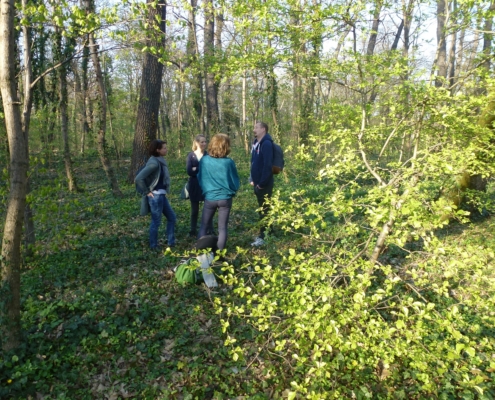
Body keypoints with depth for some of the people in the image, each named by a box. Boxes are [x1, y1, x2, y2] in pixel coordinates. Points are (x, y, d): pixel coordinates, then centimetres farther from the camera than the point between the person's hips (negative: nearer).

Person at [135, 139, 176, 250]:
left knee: (172, 217, 15)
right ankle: (153, 246, 20)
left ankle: (171, 242, 25)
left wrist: (164, 191, 8)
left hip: (161, 195, 9)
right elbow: (138, 178, -25)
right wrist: (147, 192, -16)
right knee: (156, 221, 4)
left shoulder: (160, 161, 8)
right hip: (155, 196, -9)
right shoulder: (154, 163, -20)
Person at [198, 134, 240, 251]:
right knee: (222, 228, 9)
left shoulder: (204, 160, -8)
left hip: (209, 198, 1)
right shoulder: (229, 162, -13)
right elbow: (235, 183, -4)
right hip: (225, 198, -1)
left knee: (204, 226, 16)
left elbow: (200, 179, 5)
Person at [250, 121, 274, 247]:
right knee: (262, 208, 17)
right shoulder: (256, 143, 12)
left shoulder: (266, 143, -17)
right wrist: (252, 179, 13)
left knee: (264, 209, -2)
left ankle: (264, 237, 6)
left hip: (264, 183, -9)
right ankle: (267, 232, 29)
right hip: (258, 182, 9)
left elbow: (267, 165, -23)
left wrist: (262, 182, -22)